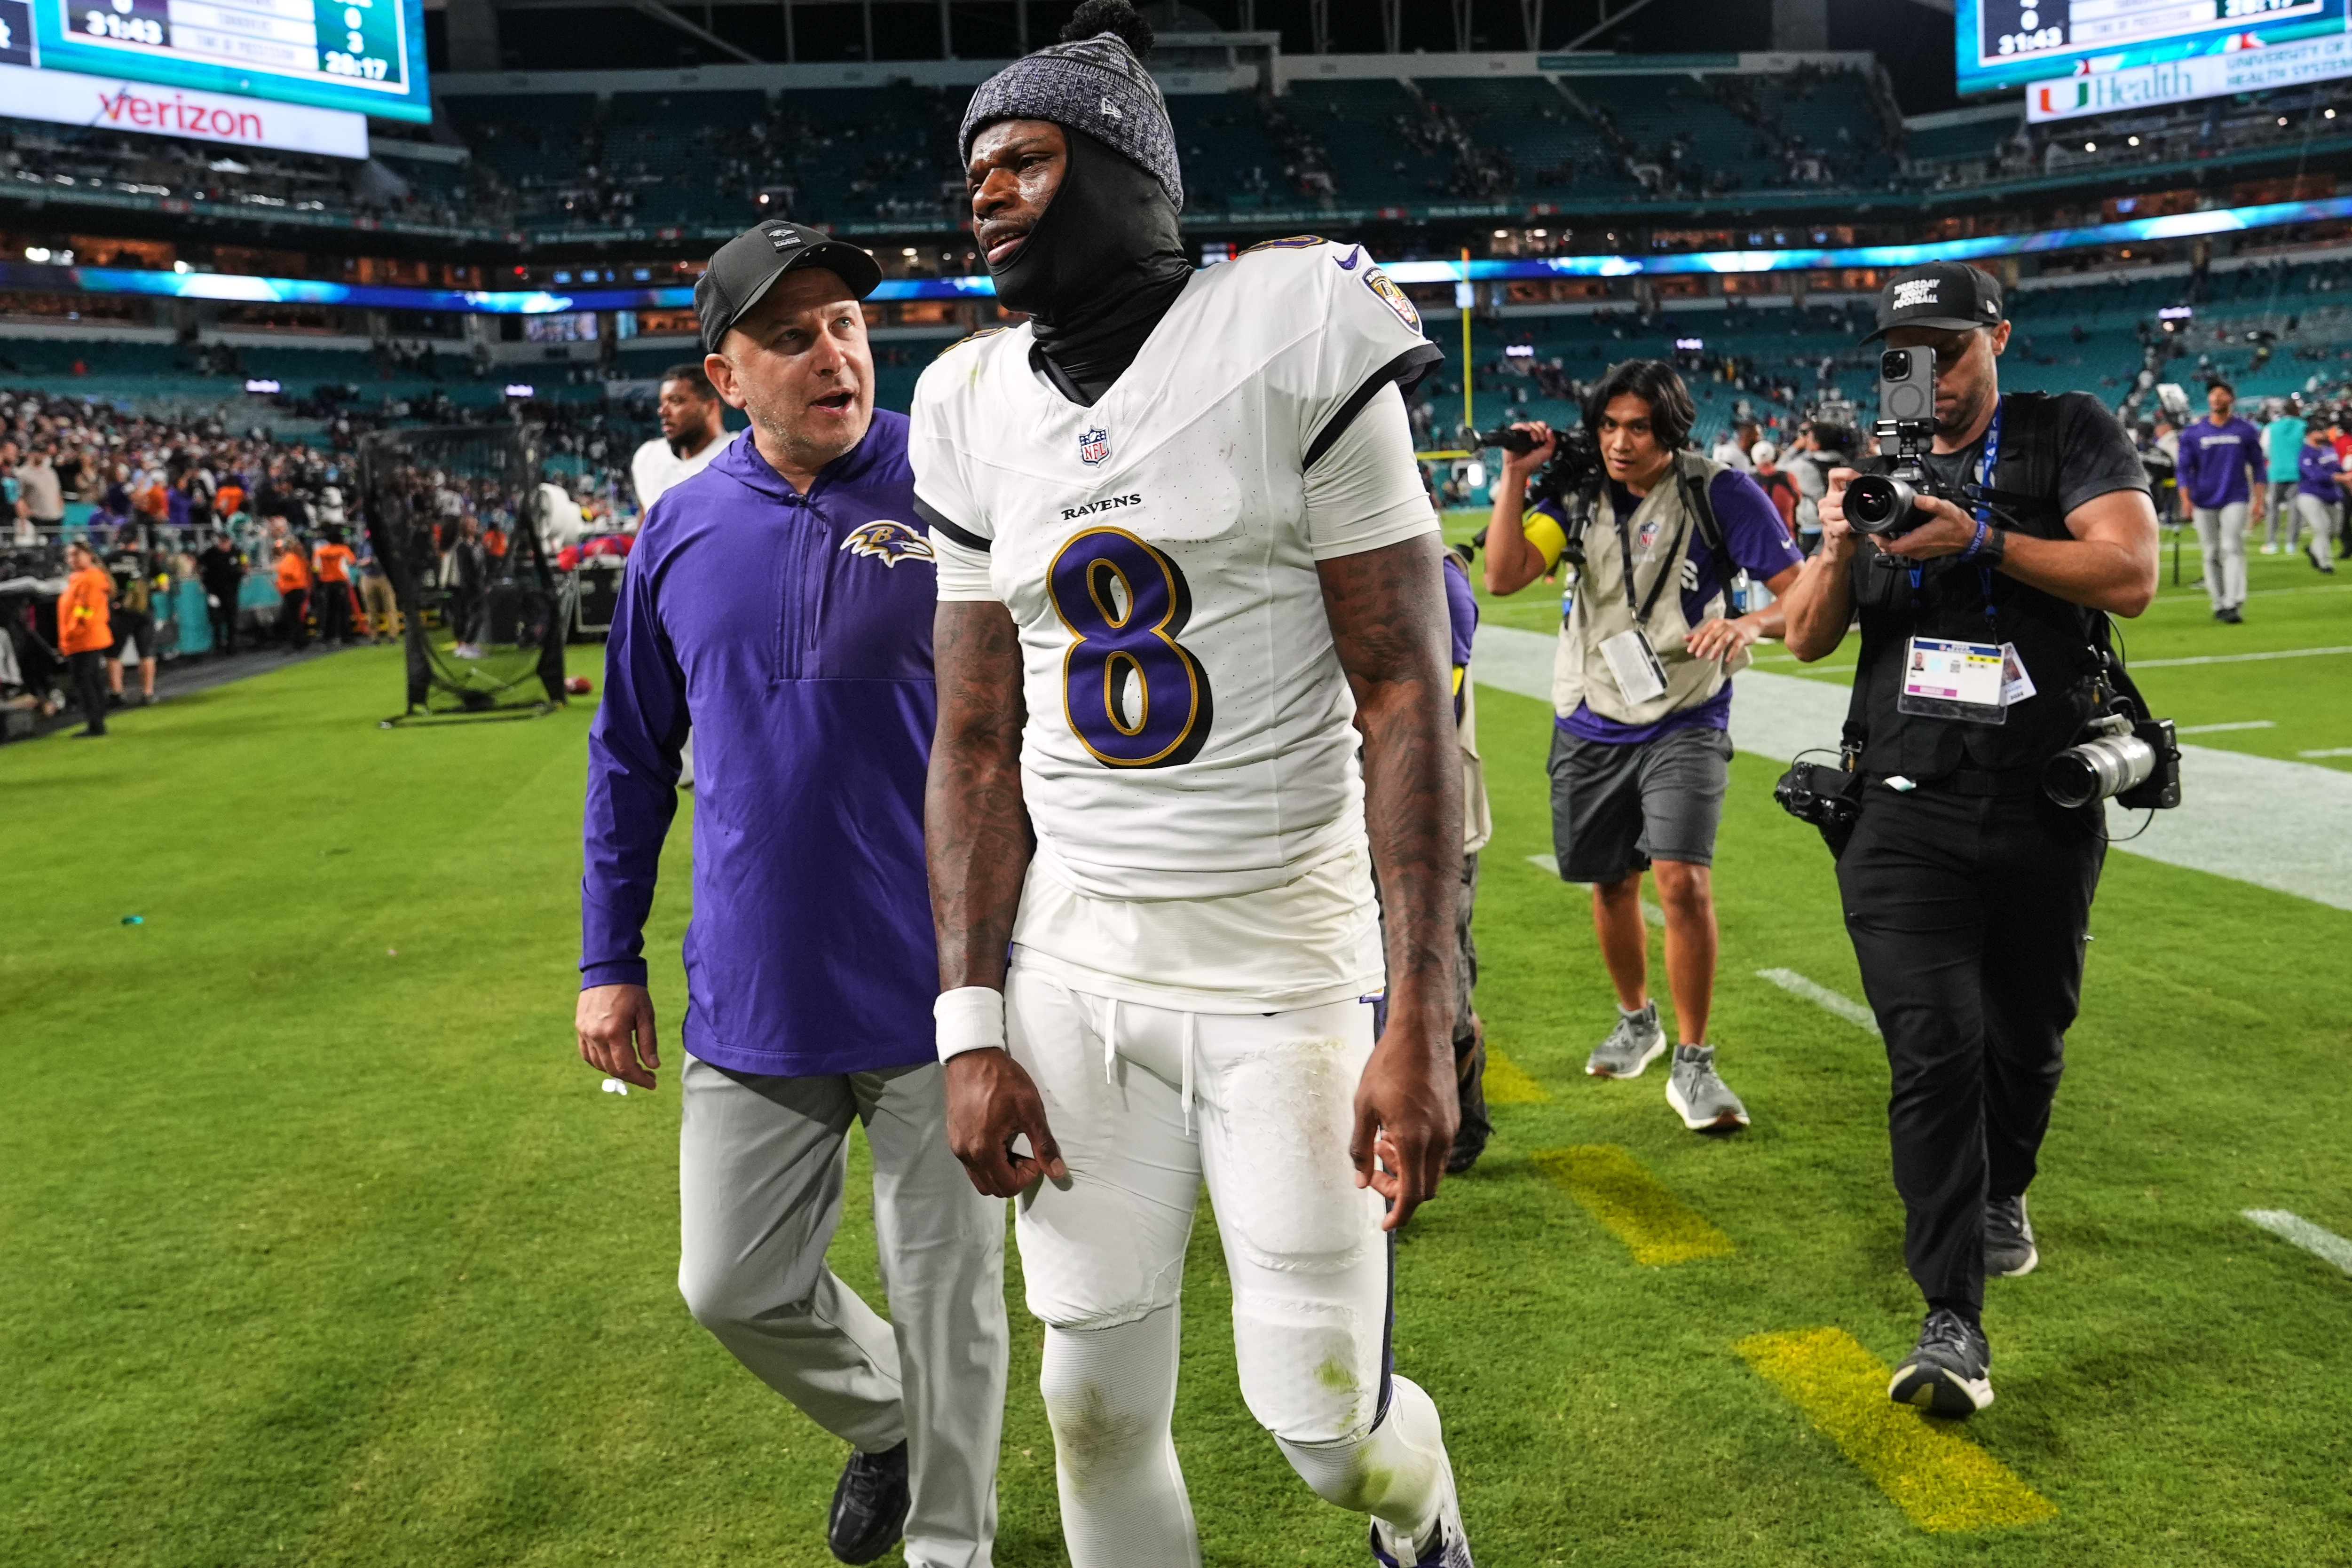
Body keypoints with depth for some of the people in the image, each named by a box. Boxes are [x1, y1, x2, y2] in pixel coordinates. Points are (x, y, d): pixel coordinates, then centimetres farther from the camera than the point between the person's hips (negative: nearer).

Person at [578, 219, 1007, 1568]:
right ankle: (883, 1420, 44)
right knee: (735, 1288, 14)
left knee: (948, 1301, 10)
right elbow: (633, 757, 12)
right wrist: (611, 961, 12)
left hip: (941, 996, -3)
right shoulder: (683, 530, 2)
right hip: (753, 1002, 4)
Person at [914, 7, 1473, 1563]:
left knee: (1323, 1420, 3)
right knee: (1099, 1406, 11)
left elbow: (1404, 695, -11)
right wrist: (972, 1028, 1)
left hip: (1286, 966, -4)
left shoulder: (1289, 342, -9)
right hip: (1074, 972, 4)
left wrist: (1422, 1023, -15)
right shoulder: (980, 414, 5)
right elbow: (979, 747, 7)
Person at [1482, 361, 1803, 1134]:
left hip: (1684, 723, -4)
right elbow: (1503, 577, -8)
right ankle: (1636, 1021, 38)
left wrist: (1750, 622, -30)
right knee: (1612, 884, 14)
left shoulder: (1718, 492, -9)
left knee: (1684, 881, -17)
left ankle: (1692, 1064, -3)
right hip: (1591, 726, 4)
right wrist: (1515, 475, -13)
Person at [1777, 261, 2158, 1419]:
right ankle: (1953, 1324, -10)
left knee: (2025, 1038, 16)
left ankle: (2002, 1193, 46)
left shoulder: (2072, 436, 1)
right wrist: (1838, 547, -14)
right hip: (1908, 810, 0)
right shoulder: (1875, 462, 10)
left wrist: (1981, 542, -22)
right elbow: (1807, 640, 4)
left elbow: (2129, 577, -13)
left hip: (2046, 812, 0)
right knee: (1934, 1045, -12)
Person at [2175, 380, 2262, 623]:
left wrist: (2259, 501, 3)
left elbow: (2257, 466, 9)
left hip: (2235, 500, -1)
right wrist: (2186, 500, -10)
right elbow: (2185, 469, 4)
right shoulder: (2193, 433, 5)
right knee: (2212, 555, 4)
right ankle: (2219, 605, 12)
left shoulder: (2246, 431, 4)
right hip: (2204, 503, 2)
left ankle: (2234, 605, -19)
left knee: (2232, 549, -14)